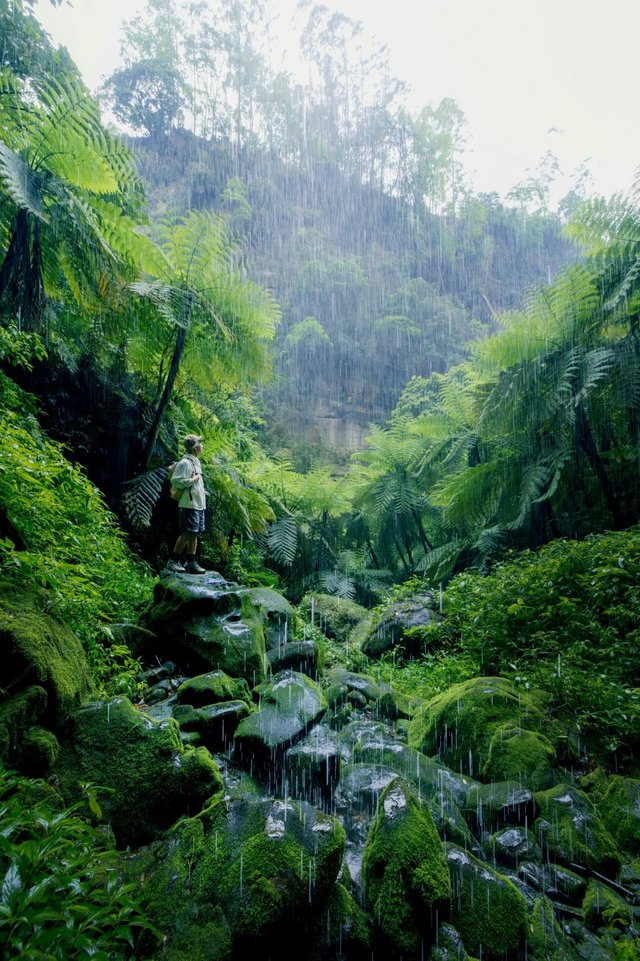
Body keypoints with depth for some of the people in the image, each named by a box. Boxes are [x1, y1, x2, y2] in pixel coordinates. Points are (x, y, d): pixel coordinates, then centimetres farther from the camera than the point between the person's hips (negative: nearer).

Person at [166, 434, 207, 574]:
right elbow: (176, 481, -20)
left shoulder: (196, 462, 17)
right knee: (186, 533, -7)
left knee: (194, 534, 10)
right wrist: (193, 480, -15)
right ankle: (173, 561, 4)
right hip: (189, 504, -9)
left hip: (199, 504, 9)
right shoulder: (185, 463, -13)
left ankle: (191, 563, 16)